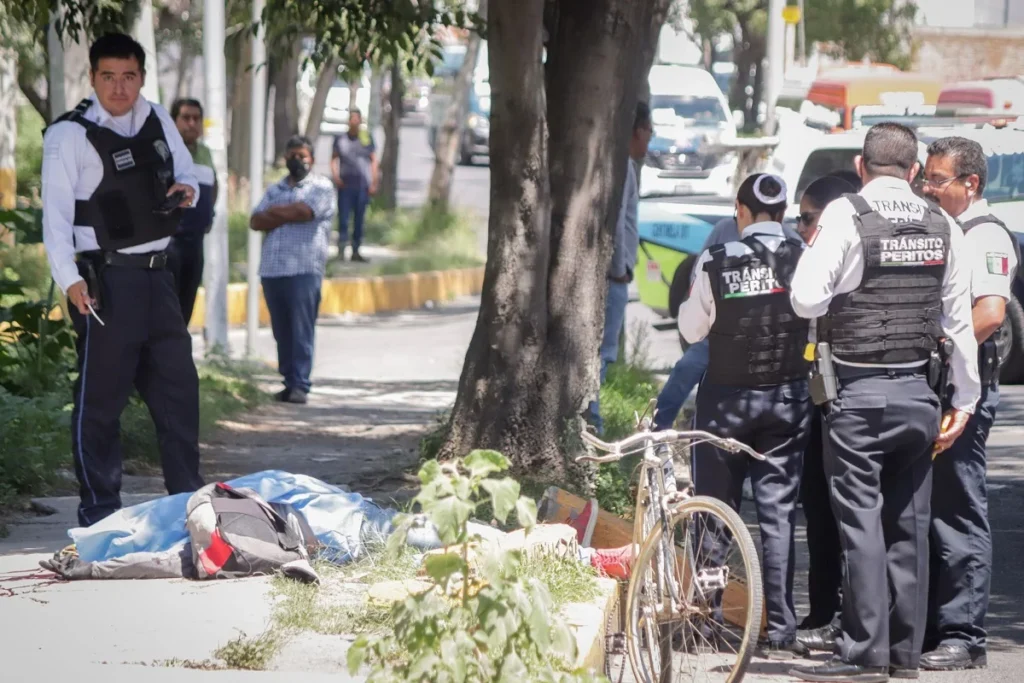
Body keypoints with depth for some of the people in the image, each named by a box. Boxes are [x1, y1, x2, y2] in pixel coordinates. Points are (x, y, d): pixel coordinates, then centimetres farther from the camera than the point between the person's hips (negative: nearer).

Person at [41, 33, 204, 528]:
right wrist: (68, 279, -29)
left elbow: (186, 171, 23)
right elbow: (56, 213, -17)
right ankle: (99, 511, 2)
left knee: (178, 388, 11)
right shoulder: (70, 135, -10)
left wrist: (187, 189, -2)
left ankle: (188, 499, 21)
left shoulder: (157, 120, 9)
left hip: (156, 276, 7)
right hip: (107, 282, -7)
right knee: (101, 395, -5)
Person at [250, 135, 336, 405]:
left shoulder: (321, 187, 5)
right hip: (272, 269, 5)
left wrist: (274, 212, 4)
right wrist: (288, 215, -3)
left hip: (304, 269, -5)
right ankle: (289, 382, 11)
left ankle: (300, 385, -9)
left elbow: (302, 211, -12)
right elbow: (256, 221, 9)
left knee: (302, 331, -8)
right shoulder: (275, 189, 21)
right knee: (282, 332, 5)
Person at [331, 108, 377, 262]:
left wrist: (374, 183, 2)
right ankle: (341, 248, -3)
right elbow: (334, 159, 10)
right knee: (343, 217, -5)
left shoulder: (367, 138, 3)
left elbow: (373, 161, 6)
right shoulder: (340, 139, 3)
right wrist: (335, 176, -6)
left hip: (362, 185, 0)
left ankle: (356, 250, 12)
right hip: (345, 184, 0)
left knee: (359, 219, 6)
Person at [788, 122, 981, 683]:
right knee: (908, 524, 10)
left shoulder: (845, 215, -9)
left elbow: (807, 300, -15)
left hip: (856, 392, -5)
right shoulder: (942, 226, 5)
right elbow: (960, 321, 8)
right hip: (918, 390, 5)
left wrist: (810, 251, 5)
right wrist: (965, 400, 14)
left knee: (861, 521, -3)